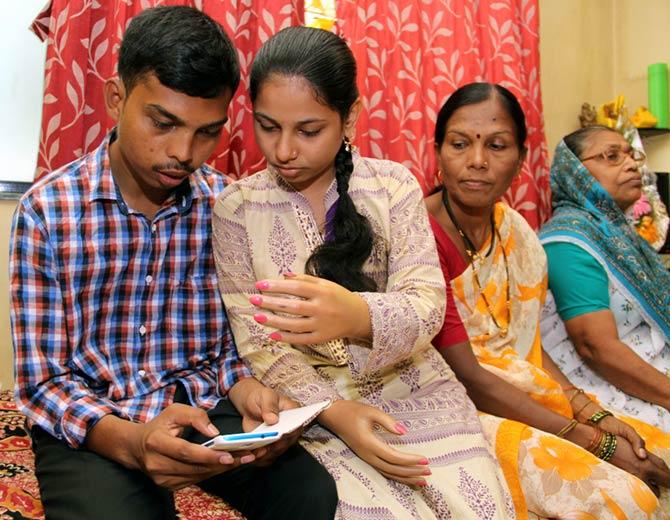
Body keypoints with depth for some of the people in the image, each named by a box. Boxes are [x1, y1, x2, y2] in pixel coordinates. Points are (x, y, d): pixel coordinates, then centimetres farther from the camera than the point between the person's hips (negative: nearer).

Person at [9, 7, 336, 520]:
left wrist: (245, 388, -17)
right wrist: (130, 441, -27)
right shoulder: (47, 211, -9)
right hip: (89, 426, -2)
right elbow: (42, 380, -8)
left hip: (208, 408, 3)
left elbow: (234, 340, 6)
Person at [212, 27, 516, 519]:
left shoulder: (394, 185, -2)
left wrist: (357, 315, -35)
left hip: (413, 389, 2)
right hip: (311, 403, -1)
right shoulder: (237, 206, -3)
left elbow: (426, 305, -12)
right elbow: (254, 339, -6)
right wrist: (335, 411, -20)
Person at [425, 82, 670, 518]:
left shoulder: (513, 229, 4)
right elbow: (467, 379, -19)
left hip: (527, 399, 7)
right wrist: (595, 441, -16)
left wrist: (593, 414, -6)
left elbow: (527, 344, 9)